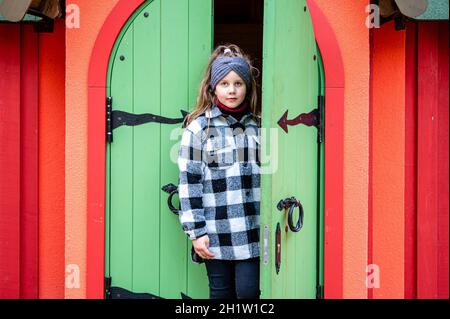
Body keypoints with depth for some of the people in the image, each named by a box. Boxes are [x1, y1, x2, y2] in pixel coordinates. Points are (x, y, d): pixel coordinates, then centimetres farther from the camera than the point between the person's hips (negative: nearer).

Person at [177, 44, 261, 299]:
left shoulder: (257, 126, 9)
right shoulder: (198, 127, -1)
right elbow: (189, 183, -4)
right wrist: (196, 231, -8)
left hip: (253, 231, 2)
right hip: (216, 233, -2)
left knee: (248, 291, -2)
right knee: (221, 293, 8)